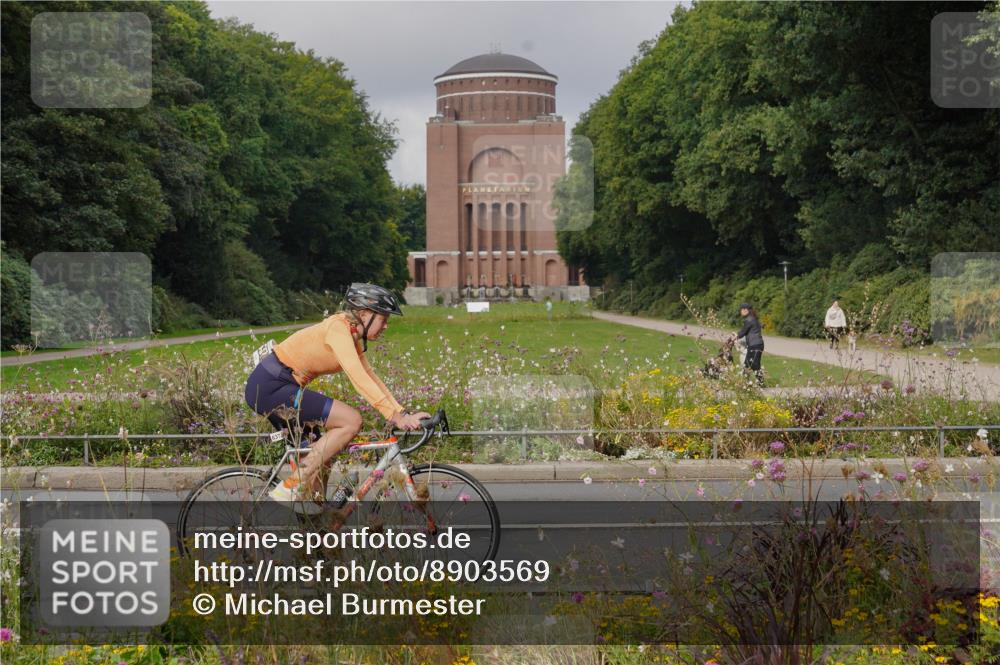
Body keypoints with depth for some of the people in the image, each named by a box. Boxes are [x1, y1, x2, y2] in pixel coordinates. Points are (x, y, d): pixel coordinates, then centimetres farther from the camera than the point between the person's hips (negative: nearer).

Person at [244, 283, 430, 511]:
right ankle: (289, 489, -15)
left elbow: (371, 378, 14)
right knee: (351, 421, -16)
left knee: (320, 456, 11)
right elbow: (358, 379, -27)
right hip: (270, 387, -10)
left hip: (272, 388, 10)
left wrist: (404, 414, 4)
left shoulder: (353, 338, 13)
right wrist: (395, 416, -31)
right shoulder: (338, 328, -17)